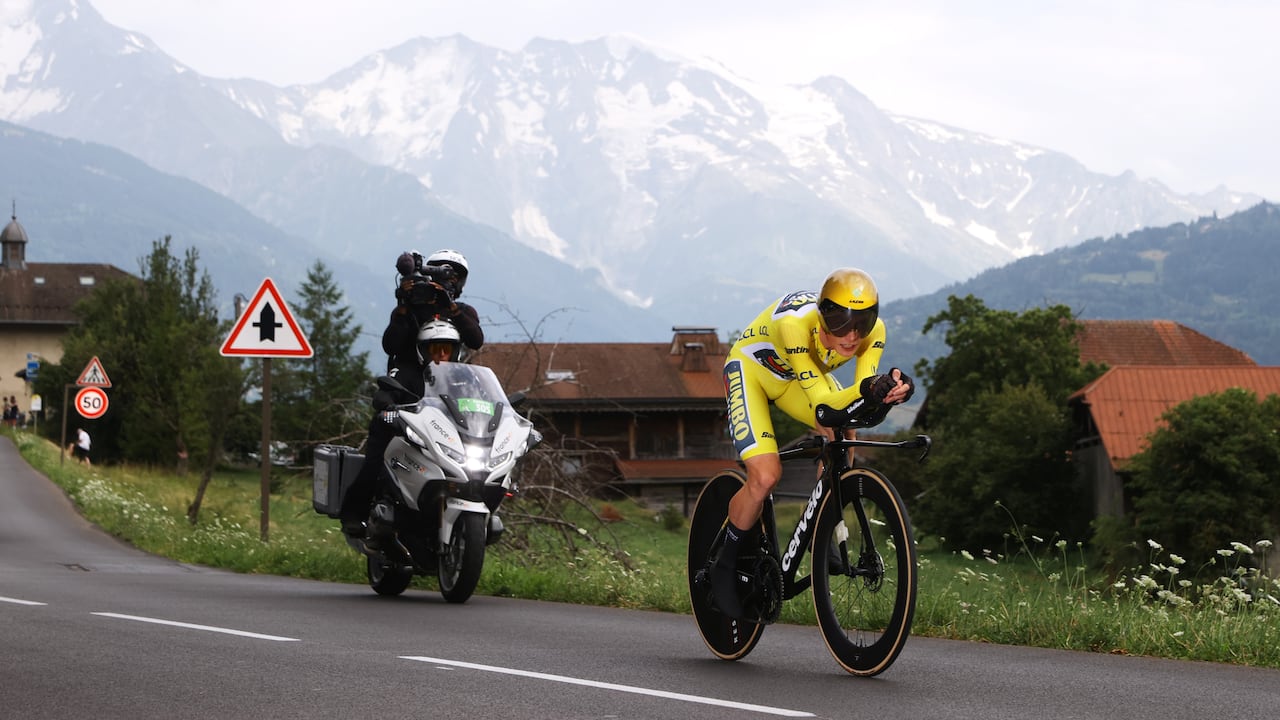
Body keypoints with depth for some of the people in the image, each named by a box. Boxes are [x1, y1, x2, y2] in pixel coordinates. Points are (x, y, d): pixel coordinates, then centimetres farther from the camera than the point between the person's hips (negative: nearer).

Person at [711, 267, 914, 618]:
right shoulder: (794, 322, -41)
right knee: (765, 477, -20)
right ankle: (725, 563, 3)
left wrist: (888, 390, -52)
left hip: (798, 377, 5)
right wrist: (866, 389, -60)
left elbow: (865, 388, -29)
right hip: (750, 370, -5)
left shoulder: (873, 330, -26)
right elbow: (821, 401, -41)